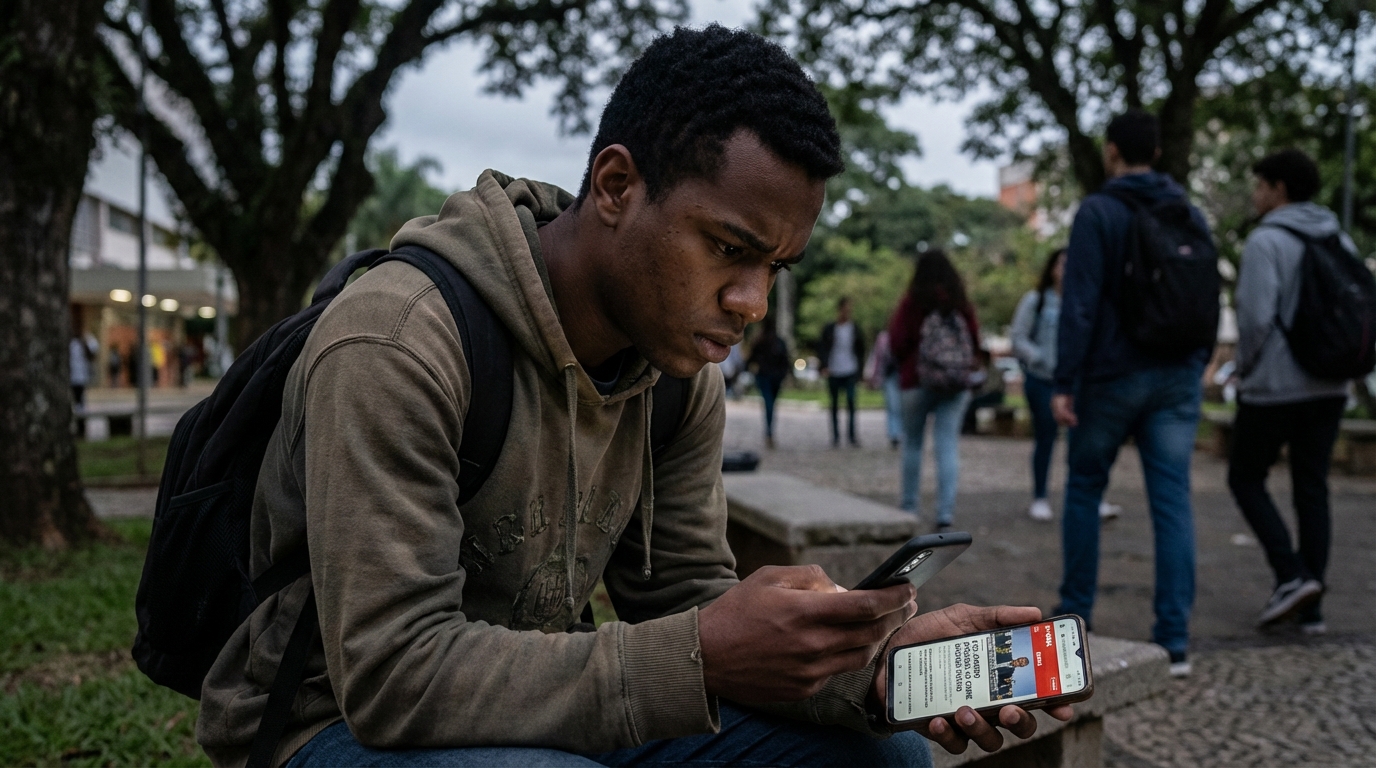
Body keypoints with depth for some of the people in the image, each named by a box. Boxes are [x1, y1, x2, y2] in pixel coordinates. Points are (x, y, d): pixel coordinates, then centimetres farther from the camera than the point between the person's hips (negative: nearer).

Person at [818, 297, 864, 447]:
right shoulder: (829, 329, 2)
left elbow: (861, 349, 14)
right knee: (835, 405, 7)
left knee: (851, 403, -9)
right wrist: (824, 365, -13)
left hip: (850, 372, 0)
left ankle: (852, 436, -6)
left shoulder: (854, 329, 5)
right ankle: (835, 436, 13)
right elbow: (822, 348, 1)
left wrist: (858, 365, 7)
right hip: (833, 372, 0)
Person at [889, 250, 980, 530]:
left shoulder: (913, 302, -8)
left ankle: (909, 506, 20)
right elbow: (975, 340, 3)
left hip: (918, 381, -2)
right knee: (948, 446, 0)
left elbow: (897, 340, -7)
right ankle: (946, 512, -7)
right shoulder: (962, 305, 0)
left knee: (912, 443, 13)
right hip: (958, 384, 2)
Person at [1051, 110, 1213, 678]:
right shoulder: (1192, 216, 9)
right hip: (1177, 380, 4)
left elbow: (1079, 304, -15)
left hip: (1112, 376, -4)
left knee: (1084, 491, 12)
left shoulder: (1097, 212, -8)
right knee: (1172, 502, 1)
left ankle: (1075, 617, 19)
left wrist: (1065, 383, -14)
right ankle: (1174, 641, -1)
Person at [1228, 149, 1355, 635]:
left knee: (1246, 478, 10)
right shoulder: (1342, 243, 10)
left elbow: (1256, 316, -19)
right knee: (1312, 489, 10)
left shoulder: (1266, 241, -12)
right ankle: (1310, 608, 11)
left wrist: (1245, 366, -3)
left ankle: (1292, 574, -6)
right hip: (1328, 388, 7)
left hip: (1274, 387, -6)